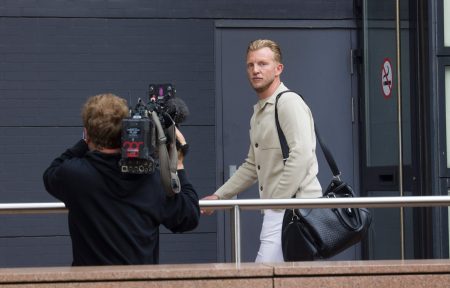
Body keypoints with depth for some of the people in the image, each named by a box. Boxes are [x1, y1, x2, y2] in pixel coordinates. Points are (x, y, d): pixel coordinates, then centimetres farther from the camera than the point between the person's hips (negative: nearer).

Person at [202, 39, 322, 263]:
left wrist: (278, 200, -18)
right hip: (276, 211, 9)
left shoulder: (289, 103, -8)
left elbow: (301, 155, -19)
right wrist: (218, 196, 23)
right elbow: (252, 166, 30)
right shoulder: (258, 113, 22)